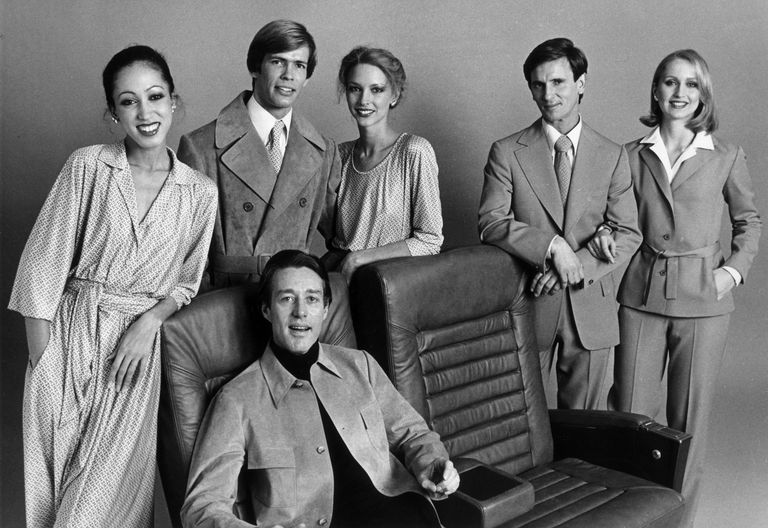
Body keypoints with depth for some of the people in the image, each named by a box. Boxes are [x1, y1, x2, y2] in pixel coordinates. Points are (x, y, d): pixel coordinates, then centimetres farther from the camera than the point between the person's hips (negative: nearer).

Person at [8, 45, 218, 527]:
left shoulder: (200, 192, -1)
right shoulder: (87, 167, -4)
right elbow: (44, 262, -4)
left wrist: (149, 322, -10)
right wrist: (42, 356, -8)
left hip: (143, 339, 1)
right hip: (73, 331, 0)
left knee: (114, 483, 5)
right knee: (51, 478, 7)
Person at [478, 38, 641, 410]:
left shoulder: (612, 156, 6)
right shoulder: (507, 153, 1)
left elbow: (627, 235, 1)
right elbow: (490, 224, -7)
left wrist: (576, 266, -14)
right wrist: (551, 246, -19)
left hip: (590, 308, 2)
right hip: (528, 305, -1)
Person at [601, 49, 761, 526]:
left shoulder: (727, 157, 3)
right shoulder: (633, 155, 5)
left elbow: (749, 220, 13)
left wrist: (734, 269, 0)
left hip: (703, 297, -1)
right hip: (642, 294, 1)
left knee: (690, 415, 7)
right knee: (630, 411, 4)